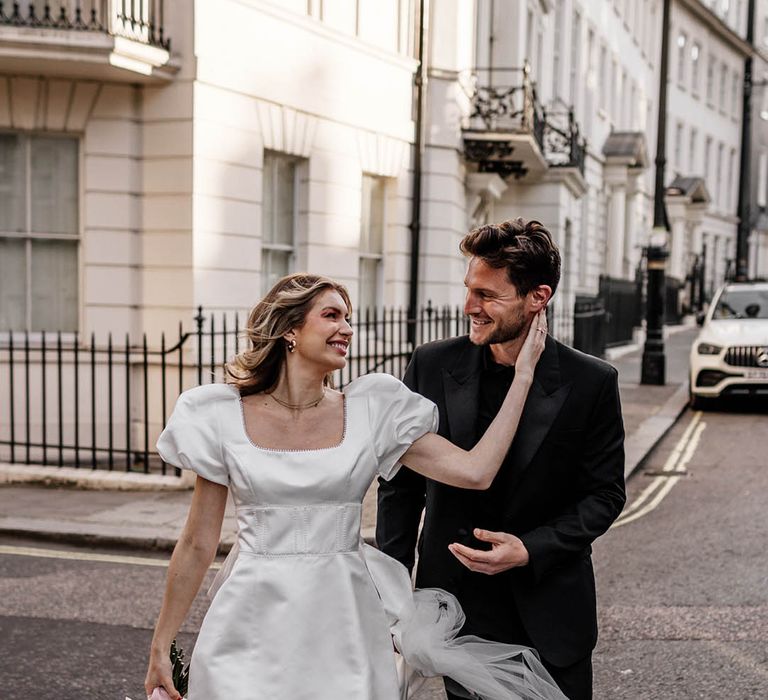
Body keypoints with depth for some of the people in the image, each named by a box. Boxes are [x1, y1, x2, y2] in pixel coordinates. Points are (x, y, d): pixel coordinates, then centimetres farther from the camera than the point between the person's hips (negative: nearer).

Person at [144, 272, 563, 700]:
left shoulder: (371, 413, 0)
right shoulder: (224, 418, -3)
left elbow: (475, 472, -8)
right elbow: (198, 545, 1)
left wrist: (524, 374, -5)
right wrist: (161, 647, 4)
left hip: (345, 626, 1)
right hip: (256, 623, -1)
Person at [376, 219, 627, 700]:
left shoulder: (591, 382, -9)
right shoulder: (432, 366, -5)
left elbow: (605, 493, -2)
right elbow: (401, 485, 2)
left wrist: (530, 550, -16)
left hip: (550, 613, -1)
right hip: (457, 605, 1)